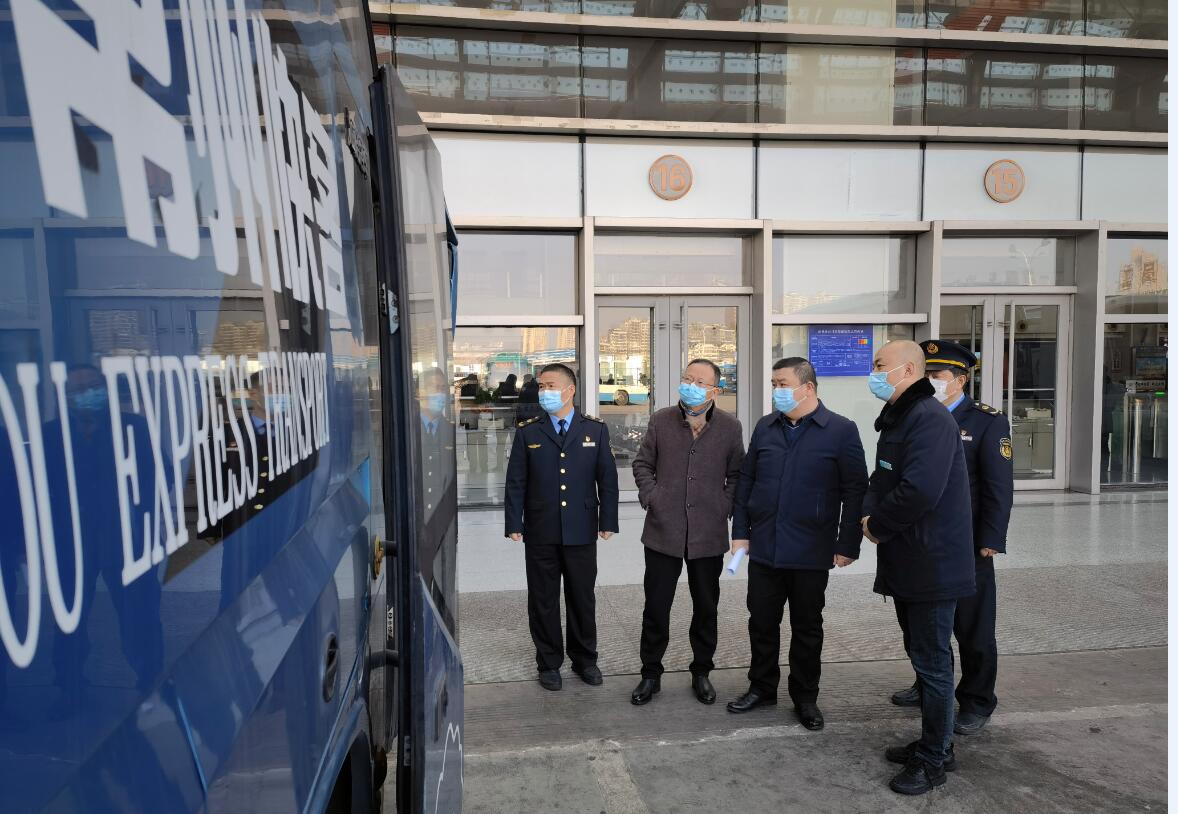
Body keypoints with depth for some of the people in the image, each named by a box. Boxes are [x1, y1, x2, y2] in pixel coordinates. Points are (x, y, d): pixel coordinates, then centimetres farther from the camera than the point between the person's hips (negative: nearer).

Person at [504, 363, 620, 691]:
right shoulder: (527, 432, 2)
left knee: (582, 598, 11)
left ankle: (584, 658, 29)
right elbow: (515, 482, 1)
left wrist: (608, 521, -2)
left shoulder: (595, 430, 3)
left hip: (582, 532, 0)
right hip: (540, 533, 0)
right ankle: (549, 663, 24)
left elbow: (607, 478, 3)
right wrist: (514, 524, -6)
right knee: (543, 600, 9)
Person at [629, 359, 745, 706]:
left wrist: (725, 506, -2)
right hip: (663, 531, 0)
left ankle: (701, 672, 31)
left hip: (709, 534, 1)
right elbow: (642, 464, 9)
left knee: (706, 608, 13)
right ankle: (651, 674, 23)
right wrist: (651, 496, -3)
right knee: (656, 606, 6)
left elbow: (737, 474, 10)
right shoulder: (661, 420, 0)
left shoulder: (730, 427, 0)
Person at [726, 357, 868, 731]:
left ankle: (805, 697, 27)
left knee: (807, 627, 11)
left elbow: (855, 492, -7)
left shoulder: (841, 431, -7)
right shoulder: (765, 427, 6)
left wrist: (848, 545, -10)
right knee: (762, 622, 12)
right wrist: (740, 532, 6)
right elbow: (746, 480, 10)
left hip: (811, 552, -3)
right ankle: (762, 687, 30)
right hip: (763, 547, 4)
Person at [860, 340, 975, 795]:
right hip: (907, 563, 10)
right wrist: (870, 513, -1)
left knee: (932, 662, 3)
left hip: (932, 564, -10)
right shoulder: (898, 417, 13)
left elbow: (920, 490, -29)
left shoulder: (929, 418, -19)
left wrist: (877, 524, -14)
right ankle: (933, 744, 33)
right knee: (923, 657, 19)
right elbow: (881, 481, 20)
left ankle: (933, 761, 17)